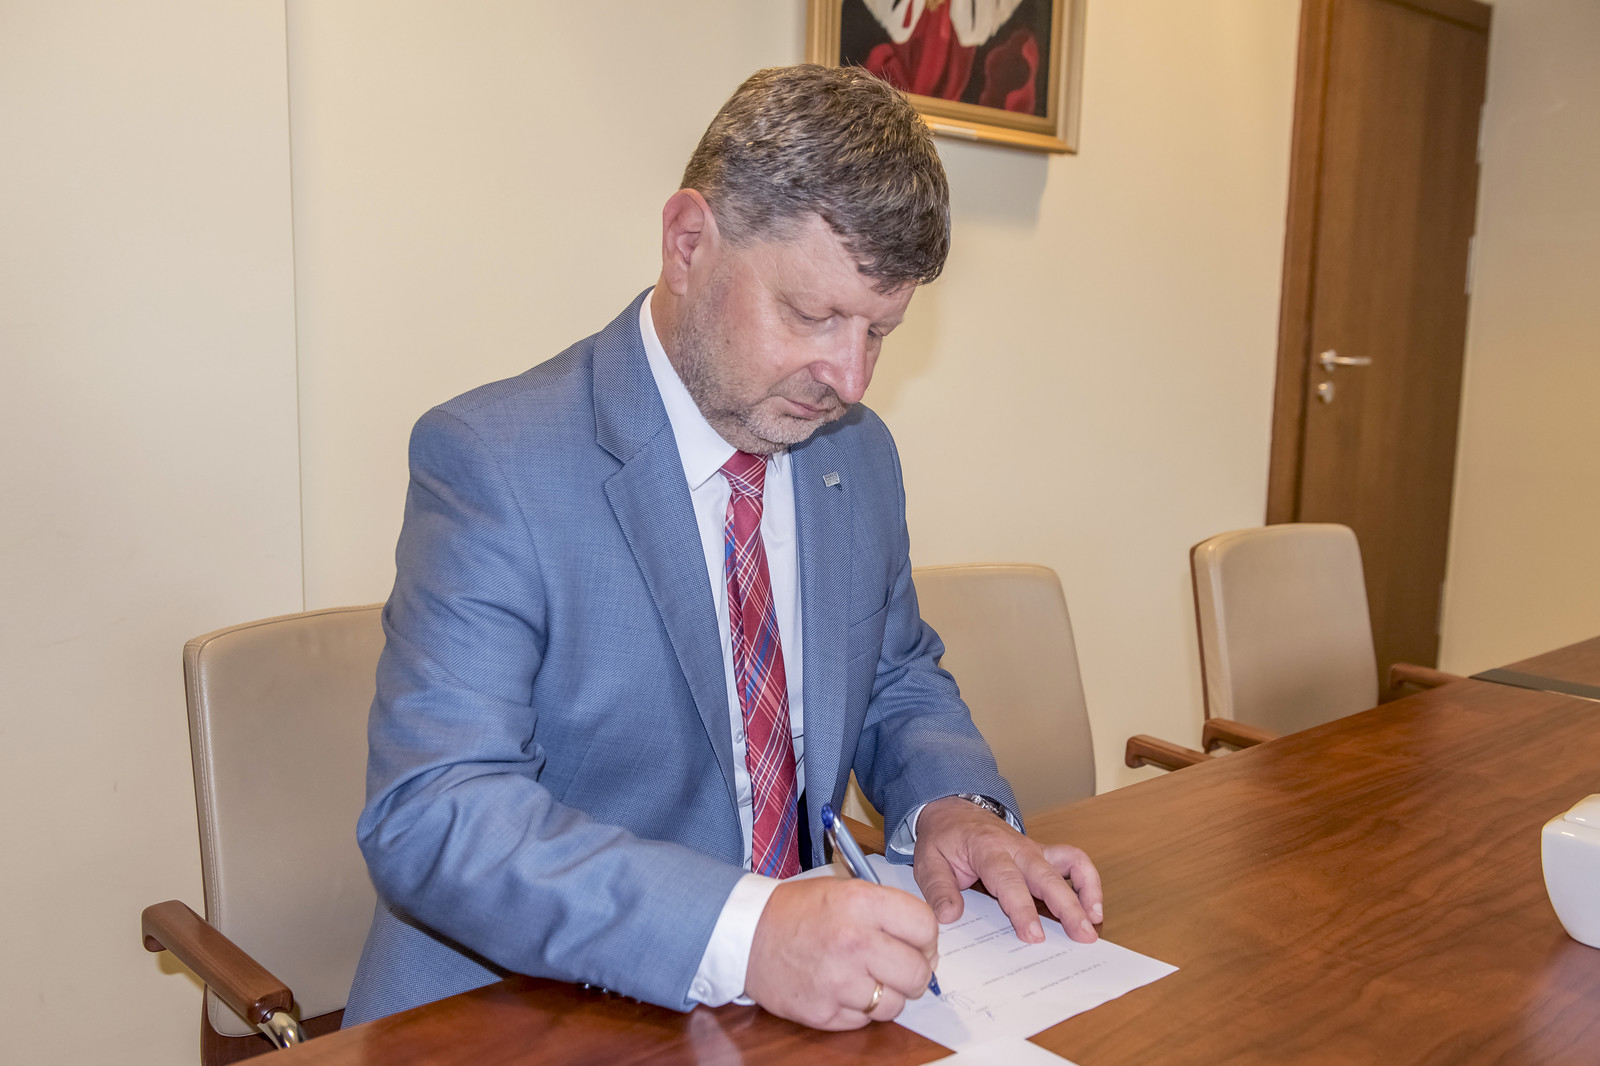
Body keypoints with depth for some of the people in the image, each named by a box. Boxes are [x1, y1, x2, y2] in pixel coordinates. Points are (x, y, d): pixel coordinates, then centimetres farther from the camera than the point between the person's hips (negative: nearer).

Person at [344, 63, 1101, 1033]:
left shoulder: (861, 455, 4)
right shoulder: (490, 461, -16)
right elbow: (430, 817, -23)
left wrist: (952, 807, -6)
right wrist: (742, 932, -34)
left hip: (791, 999, 4)